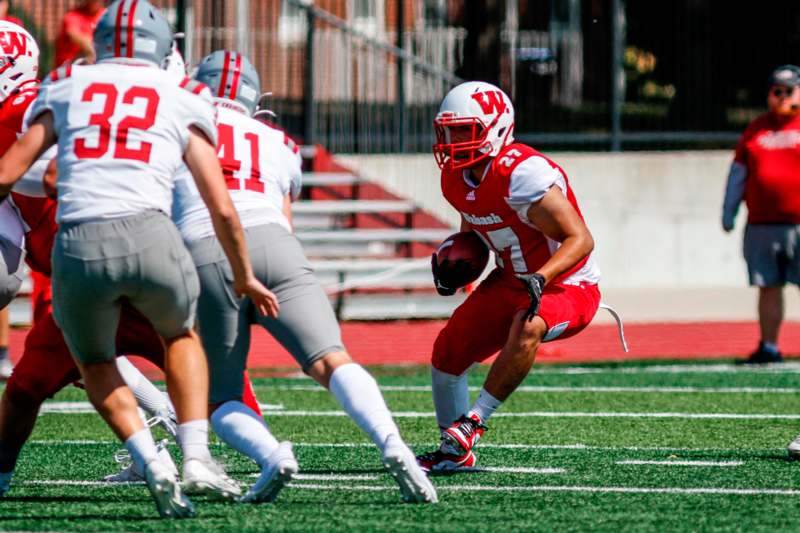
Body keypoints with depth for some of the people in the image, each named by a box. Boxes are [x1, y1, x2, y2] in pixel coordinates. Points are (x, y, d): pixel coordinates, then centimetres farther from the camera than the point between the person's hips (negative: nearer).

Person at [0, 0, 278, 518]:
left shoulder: (65, 89, 20)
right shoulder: (184, 103, 17)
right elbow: (222, 208, 15)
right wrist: (245, 276, 29)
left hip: (77, 246, 0)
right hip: (149, 235, 0)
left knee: (96, 365, 27)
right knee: (181, 336, 31)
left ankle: (153, 465, 5)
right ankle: (197, 456, 14)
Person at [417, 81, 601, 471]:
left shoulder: (520, 174, -29)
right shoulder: (456, 179, -3)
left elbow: (581, 239, -30)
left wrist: (541, 278, -44)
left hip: (568, 288, -8)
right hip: (512, 282, 8)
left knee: (527, 327, -38)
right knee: (448, 351, 2)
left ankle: (472, 424, -28)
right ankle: (453, 452, 19)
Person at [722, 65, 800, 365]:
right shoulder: (755, 130, 15)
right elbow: (737, 173, 19)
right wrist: (728, 213, 15)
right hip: (761, 225, 4)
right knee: (768, 287, 6)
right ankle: (768, 348, 11)